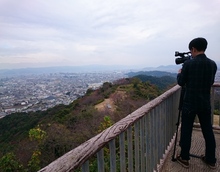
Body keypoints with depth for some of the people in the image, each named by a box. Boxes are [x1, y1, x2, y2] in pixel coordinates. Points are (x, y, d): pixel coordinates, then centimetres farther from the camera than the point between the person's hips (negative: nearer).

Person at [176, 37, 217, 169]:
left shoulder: (188, 64, -13)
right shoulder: (213, 64, 3)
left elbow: (181, 83, -4)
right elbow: (211, 82, 16)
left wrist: (180, 73, 15)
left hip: (190, 103, -5)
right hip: (205, 104, 5)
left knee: (186, 131, 6)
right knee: (208, 131, 15)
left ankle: (184, 158, 17)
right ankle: (211, 160, 28)